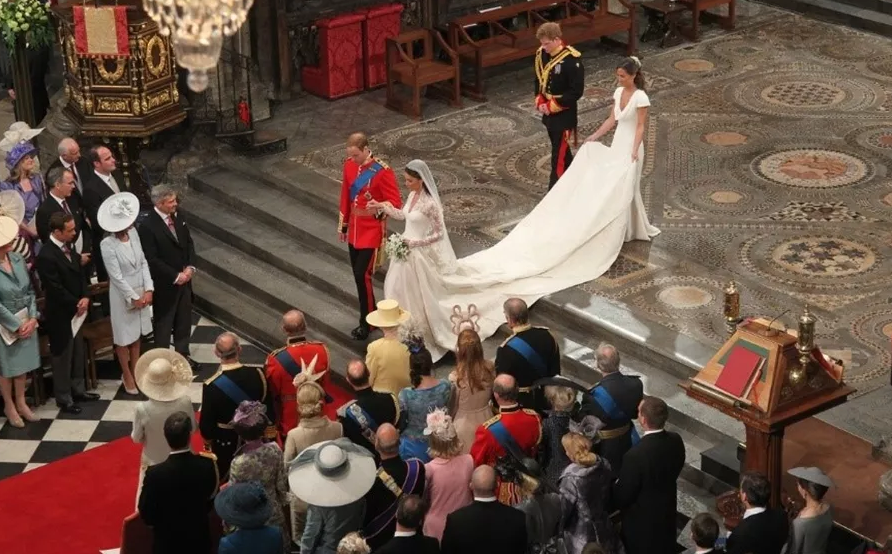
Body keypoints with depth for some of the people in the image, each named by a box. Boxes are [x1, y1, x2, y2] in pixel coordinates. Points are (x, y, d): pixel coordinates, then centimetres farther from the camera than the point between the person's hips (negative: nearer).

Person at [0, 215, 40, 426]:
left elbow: (30, 291, 4)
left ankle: (21, 403, 35)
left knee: (22, 363, 18)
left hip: (26, 321, 5)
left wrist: (32, 318, -6)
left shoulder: (18, 259, -4)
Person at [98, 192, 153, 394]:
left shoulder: (133, 233, -5)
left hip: (141, 291, 6)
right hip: (123, 295, -6)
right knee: (124, 338, 10)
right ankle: (127, 377, 26)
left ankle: (135, 371, 36)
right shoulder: (108, 245, -24)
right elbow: (116, 277, -20)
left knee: (137, 334, 19)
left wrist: (148, 289, -7)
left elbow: (143, 262, 0)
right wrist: (134, 298, -15)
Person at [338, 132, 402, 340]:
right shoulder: (349, 165, 2)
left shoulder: (383, 171, -18)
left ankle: (366, 322, 4)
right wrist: (343, 225, 17)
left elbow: (395, 203, -16)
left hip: (372, 231, -7)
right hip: (354, 230, 7)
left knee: (362, 275, -9)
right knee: (358, 275, 11)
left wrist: (378, 208, -34)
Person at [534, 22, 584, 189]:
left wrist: (553, 106, -18)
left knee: (558, 155, -5)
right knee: (562, 149, 21)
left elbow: (576, 91, -19)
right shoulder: (541, 54, 0)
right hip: (548, 112, 7)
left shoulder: (572, 59, -21)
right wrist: (540, 102, -2)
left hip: (564, 114, -7)